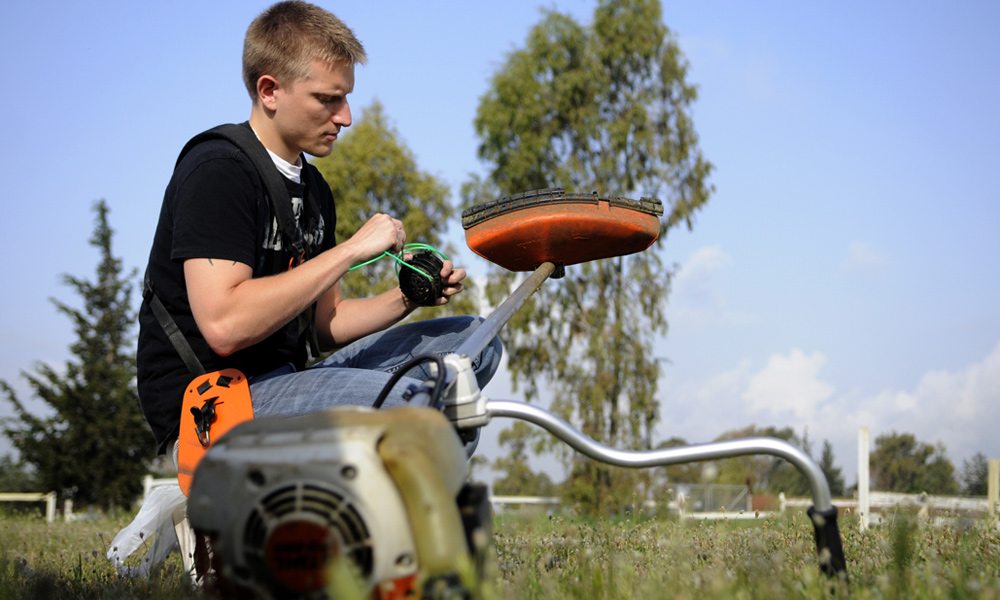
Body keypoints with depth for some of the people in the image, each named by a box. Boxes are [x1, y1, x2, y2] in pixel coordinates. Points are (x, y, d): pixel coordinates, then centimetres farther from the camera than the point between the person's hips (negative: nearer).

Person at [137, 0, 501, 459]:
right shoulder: (216, 172, -14)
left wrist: (406, 297, -1)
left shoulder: (313, 188, 14)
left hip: (283, 380, 9)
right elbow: (224, 327, -27)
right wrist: (349, 251, -22)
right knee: (409, 402, -32)